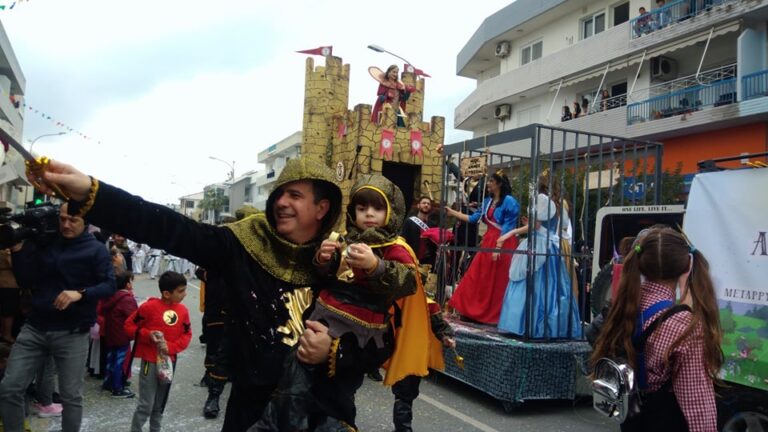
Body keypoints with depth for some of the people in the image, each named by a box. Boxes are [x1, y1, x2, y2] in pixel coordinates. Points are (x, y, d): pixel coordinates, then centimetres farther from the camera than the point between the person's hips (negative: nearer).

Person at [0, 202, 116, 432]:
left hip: (72, 333, -4)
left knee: (71, 396, 5)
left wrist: (80, 294, -26)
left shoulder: (96, 249, -3)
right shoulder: (44, 242, 9)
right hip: (35, 327, 4)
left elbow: (109, 285, -10)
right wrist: (19, 249, -7)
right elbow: (26, 280, 6)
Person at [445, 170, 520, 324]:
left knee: (499, 282, 1)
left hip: (503, 244, -8)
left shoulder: (509, 202, -10)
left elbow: (508, 227, -14)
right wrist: (453, 212, 16)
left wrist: (499, 246, -19)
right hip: (488, 242, 8)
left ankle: (496, 315, 14)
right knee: (479, 279, 8)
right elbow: (473, 218, 15)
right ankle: (481, 312, 20)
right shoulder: (487, 201, 14)